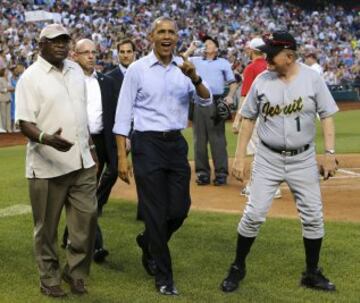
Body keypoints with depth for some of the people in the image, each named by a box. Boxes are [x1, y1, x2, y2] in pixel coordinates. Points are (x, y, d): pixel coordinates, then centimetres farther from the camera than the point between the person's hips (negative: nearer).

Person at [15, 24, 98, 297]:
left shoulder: (76, 70, 12)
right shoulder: (30, 77, -8)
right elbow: (24, 123, -14)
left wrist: (90, 147, 18)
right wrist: (45, 138, -32)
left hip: (82, 162, 6)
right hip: (47, 166, -5)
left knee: (87, 218, 5)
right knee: (47, 226, 5)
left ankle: (76, 272, 22)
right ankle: (50, 278, 20)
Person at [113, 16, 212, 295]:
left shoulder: (184, 68, 6)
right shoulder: (138, 69, -4)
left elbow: (206, 102, -4)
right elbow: (123, 114, -4)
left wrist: (195, 78, -24)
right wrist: (122, 157, -9)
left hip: (177, 144, 4)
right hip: (148, 144, -4)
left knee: (180, 210, 6)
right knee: (156, 212, 0)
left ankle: (148, 242, 36)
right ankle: (163, 276, 13)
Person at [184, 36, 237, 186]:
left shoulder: (223, 63, 16)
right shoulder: (195, 61, 19)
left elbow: (233, 82, 13)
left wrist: (230, 96, -5)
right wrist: (190, 50, 10)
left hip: (216, 103, -2)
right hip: (198, 102, 2)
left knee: (218, 138, -5)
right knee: (199, 138, 2)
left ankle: (221, 173, -3)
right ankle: (202, 172, 7)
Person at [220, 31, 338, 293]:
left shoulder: (312, 78, -6)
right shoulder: (261, 81, -3)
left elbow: (327, 116, -3)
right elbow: (248, 119, 4)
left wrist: (330, 153, -12)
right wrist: (240, 156, 0)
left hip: (303, 159, 0)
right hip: (268, 158, 0)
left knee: (313, 216, 4)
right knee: (254, 214, -3)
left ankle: (312, 274, 20)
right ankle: (238, 268, 15)